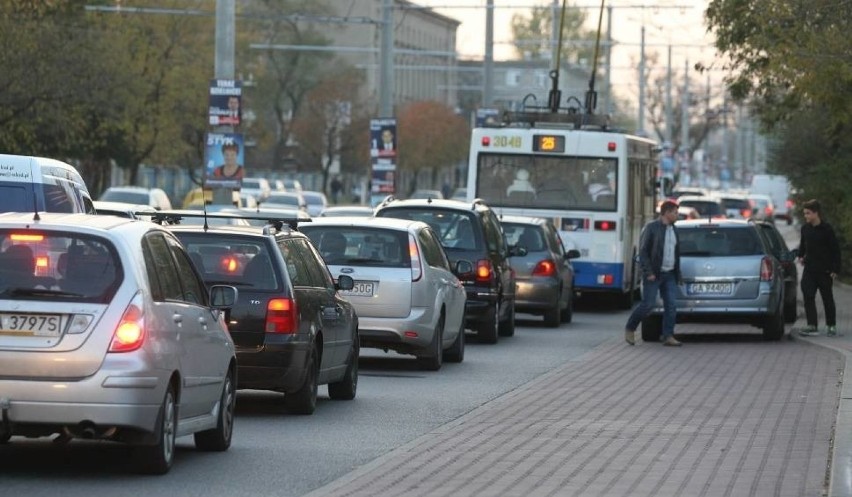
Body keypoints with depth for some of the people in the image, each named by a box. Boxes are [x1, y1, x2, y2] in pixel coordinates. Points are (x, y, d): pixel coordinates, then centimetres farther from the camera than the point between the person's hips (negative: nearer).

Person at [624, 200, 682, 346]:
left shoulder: (673, 230, 14)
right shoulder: (651, 228, -8)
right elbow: (643, 251, -11)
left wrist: (677, 273, 14)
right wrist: (648, 272, -17)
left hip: (669, 275, 6)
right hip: (653, 274, -6)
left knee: (671, 305, -2)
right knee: (648, 304, -7)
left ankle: (668, 336, -2)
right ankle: (630, 329, 12)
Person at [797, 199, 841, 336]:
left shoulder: (826, 229, -12)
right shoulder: (805, 228, 4)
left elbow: (835, 249, -9)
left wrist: (835, 269, -12)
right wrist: (801, 255, 9)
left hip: (824, 270, -4)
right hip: (809, 269, 4)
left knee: (827, 298, 7)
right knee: (808, 296, -6)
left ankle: (831, 326, 18)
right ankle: (812, 326, -5)